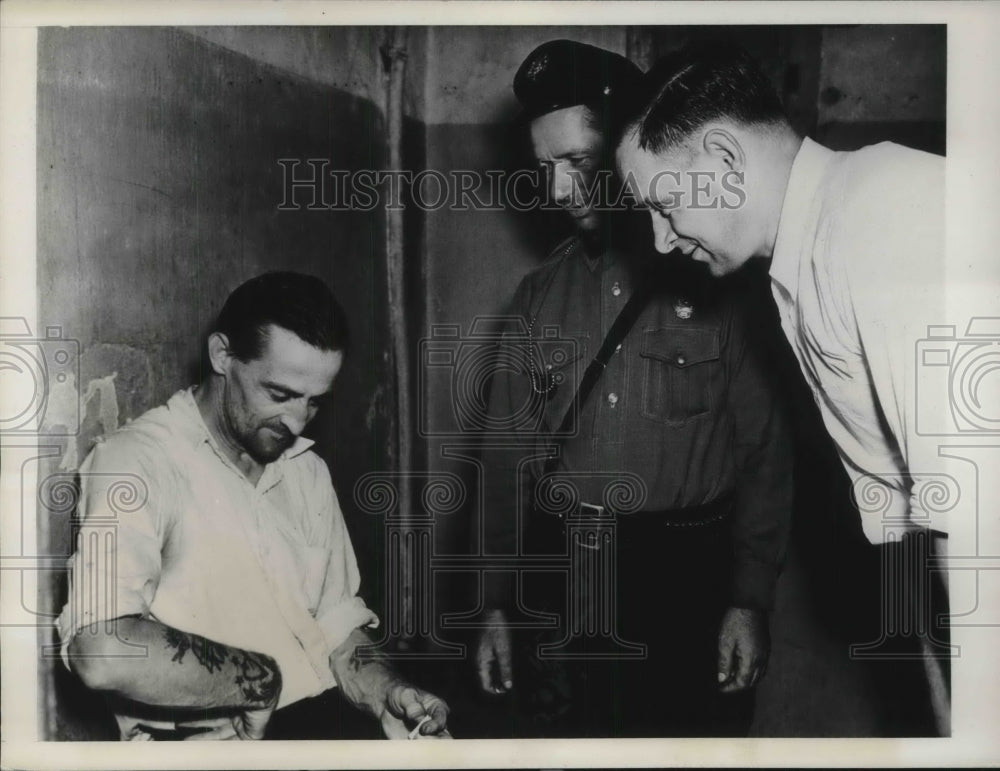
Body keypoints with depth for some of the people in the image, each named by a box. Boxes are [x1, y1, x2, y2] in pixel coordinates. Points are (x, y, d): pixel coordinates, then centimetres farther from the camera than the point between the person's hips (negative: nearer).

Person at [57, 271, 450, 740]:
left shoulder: (308, 472, 15)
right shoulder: (137, 461, -10)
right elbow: (104, 654, -24)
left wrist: (383, 692, -4)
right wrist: (264, 678, -13)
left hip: (325, 724, 7)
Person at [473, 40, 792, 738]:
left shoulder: (711, 276, -3)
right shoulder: (539, 298, 7)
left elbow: (763, 449, -4)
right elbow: (510, 457, 11)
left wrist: (751, 601, -9)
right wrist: (499, 605, 9)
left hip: (688, 579, -3)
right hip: (558, 583, 3)